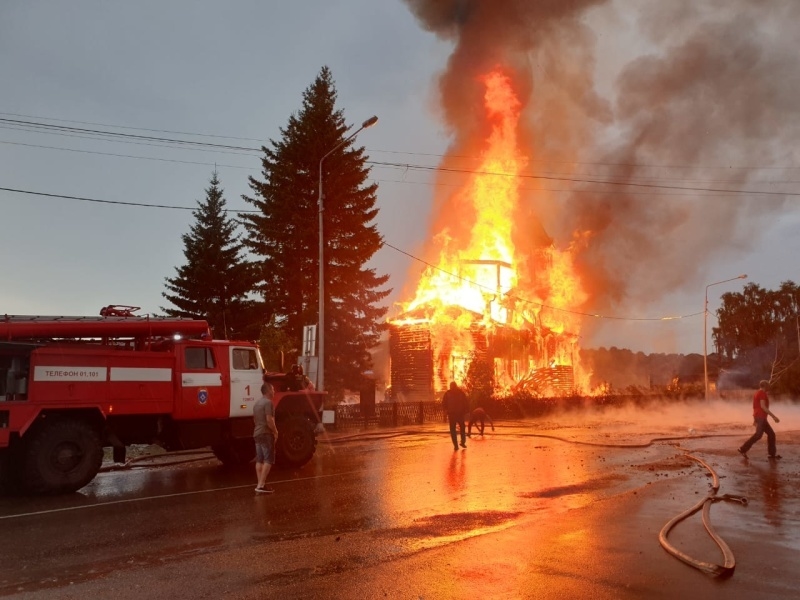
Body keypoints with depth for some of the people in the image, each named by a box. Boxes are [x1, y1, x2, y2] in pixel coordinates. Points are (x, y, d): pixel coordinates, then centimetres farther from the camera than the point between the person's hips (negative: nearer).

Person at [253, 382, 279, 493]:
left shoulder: (257, 403, 15)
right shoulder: (268, 402, -15)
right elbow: (269, 420, -22)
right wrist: (275, 431, -12)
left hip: (257, 433, 9)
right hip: (266, 434, -9)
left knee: (259, 460, 9)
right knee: (268, 460, -8)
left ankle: (260, 484, 11)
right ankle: (261, 485, -14)